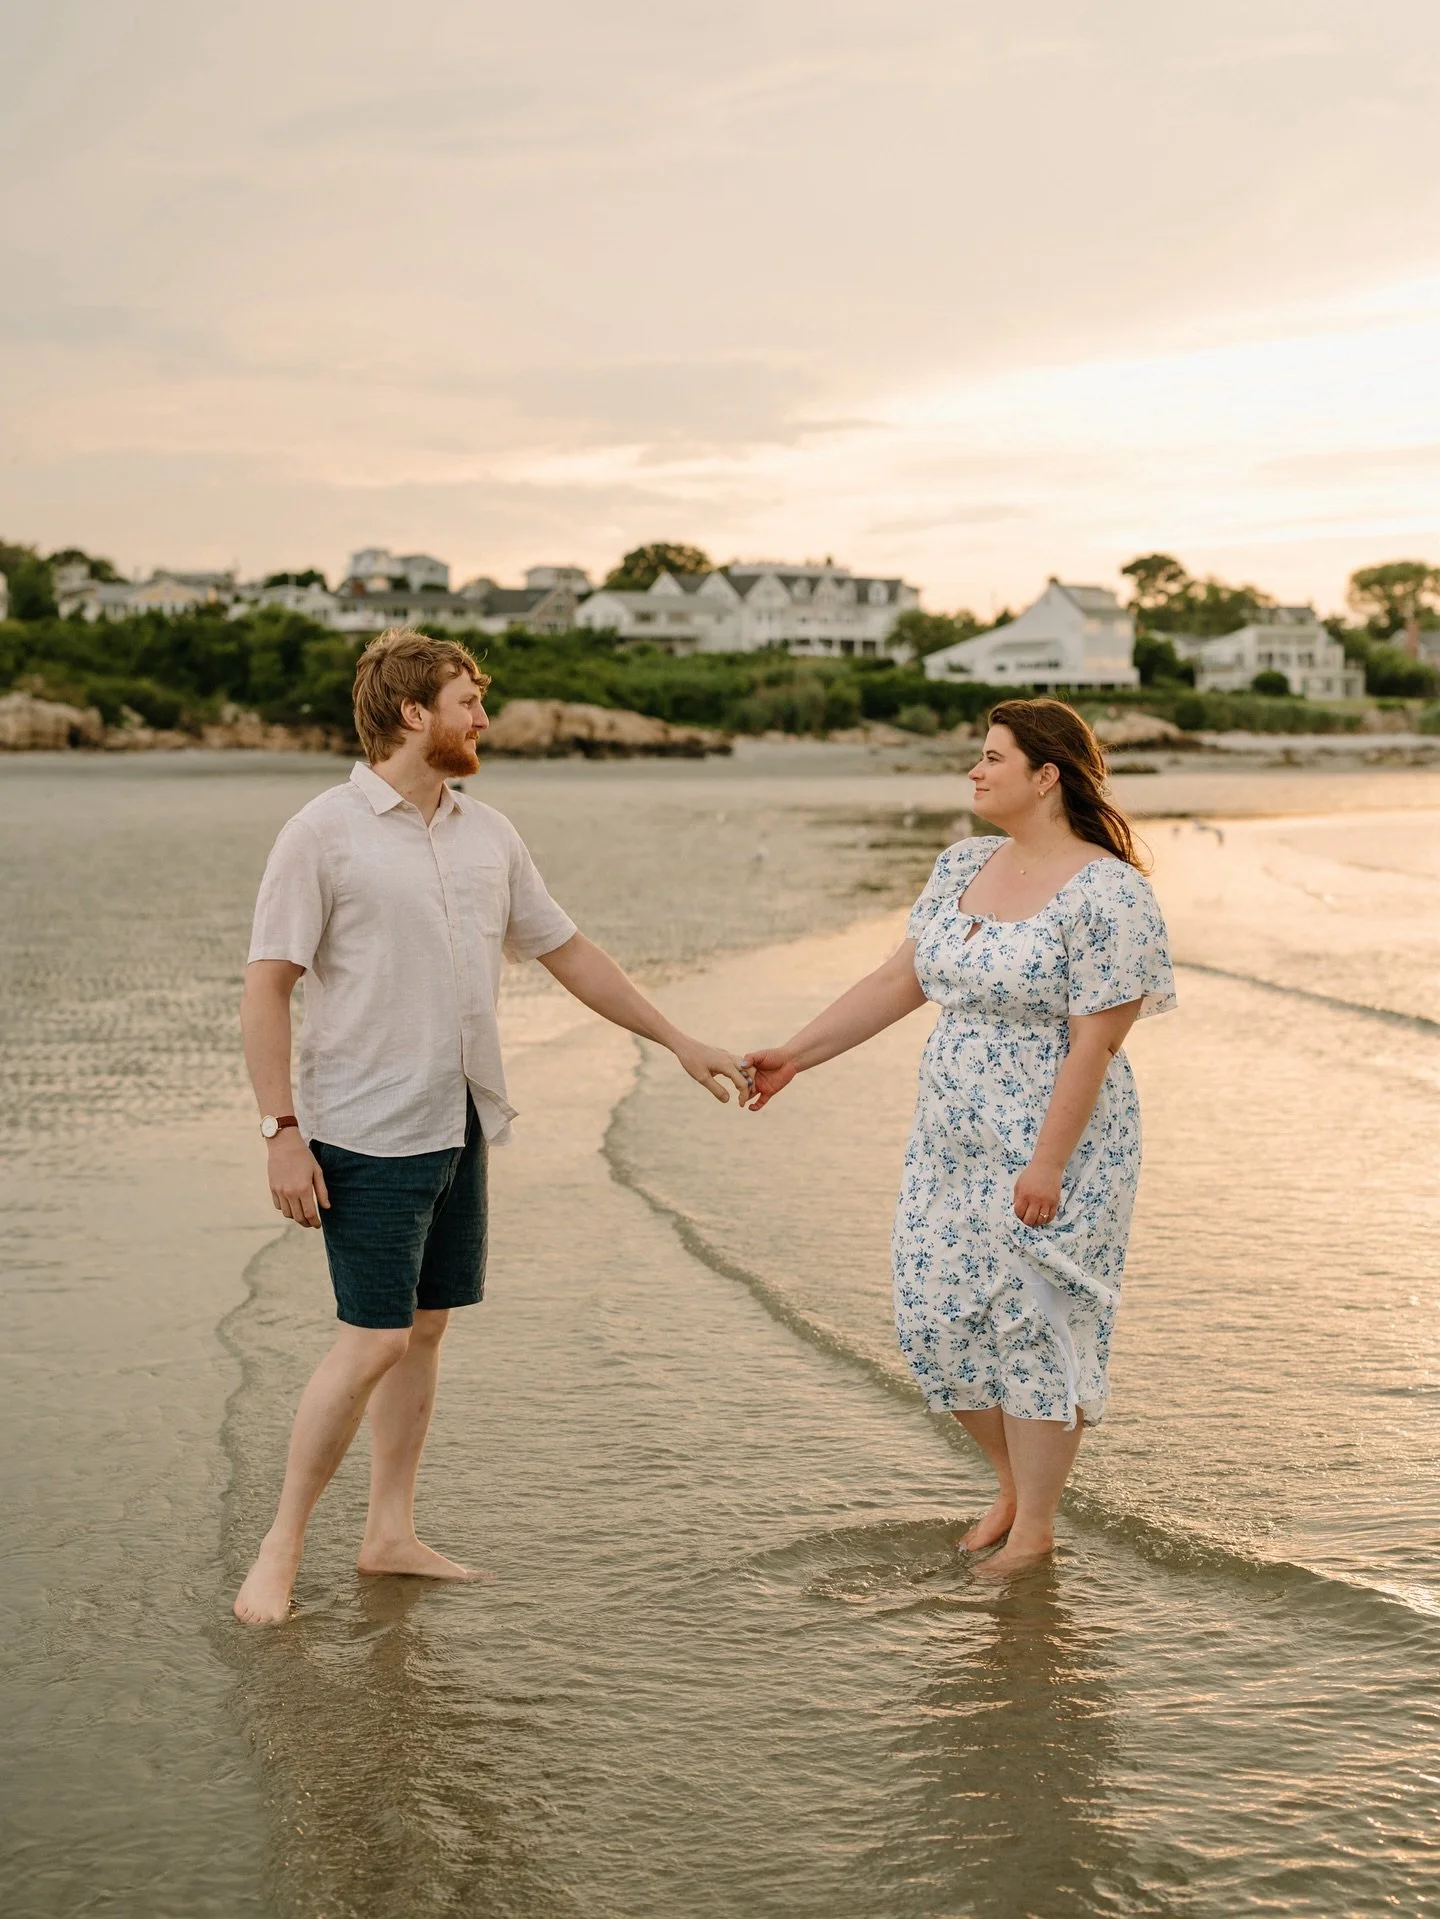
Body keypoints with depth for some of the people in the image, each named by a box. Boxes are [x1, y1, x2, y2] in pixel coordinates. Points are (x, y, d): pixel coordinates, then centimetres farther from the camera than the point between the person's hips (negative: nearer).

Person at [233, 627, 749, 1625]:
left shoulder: (488, 833, 10)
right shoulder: (323, 834, -9)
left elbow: (566, 949, 17)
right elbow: (267, 987, -9)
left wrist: (680, 1040, 17)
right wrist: (281, 1130, -15)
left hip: (460, 1125, 7)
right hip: (368, 1131, -7)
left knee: (426, 1328, 11)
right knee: (372, 1341, -7)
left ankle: (392, 1532, 22)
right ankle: (281, 1547, 6)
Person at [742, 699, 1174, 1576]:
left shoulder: (1106, 894, -16)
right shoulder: (964, 868, 7)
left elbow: (1094, 1045, -19)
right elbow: (898, 982, 11)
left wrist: (1046, 1165, -21)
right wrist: (795, 1055, 8)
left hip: (1052, 1147, -7)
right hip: (954, 1144, 7)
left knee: (1034, 1324, 2)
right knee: (940, 1315, 10)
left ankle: (1035, 1525, 18)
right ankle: (1016, 1480, 32)